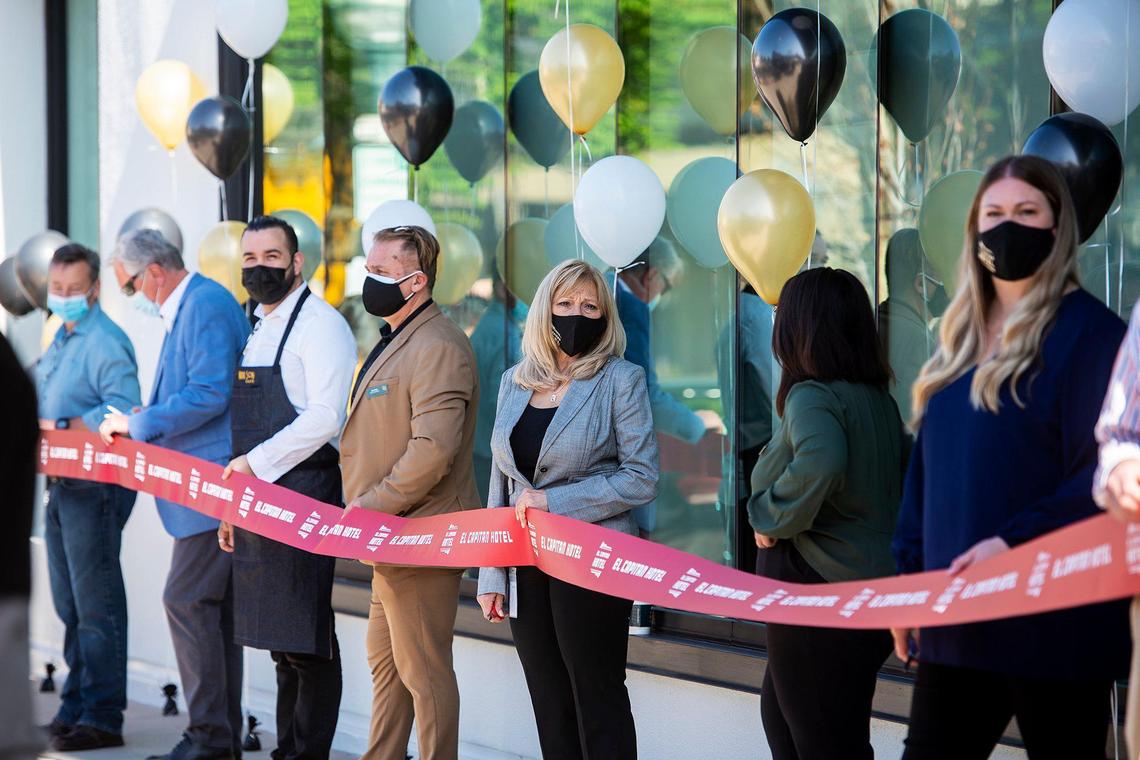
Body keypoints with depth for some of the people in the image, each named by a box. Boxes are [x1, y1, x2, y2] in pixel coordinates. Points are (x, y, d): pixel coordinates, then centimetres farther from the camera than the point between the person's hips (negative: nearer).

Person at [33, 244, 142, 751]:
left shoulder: (106, 342, -11)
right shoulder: (60, 340, 19)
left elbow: (122, 410, -22)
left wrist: (58, 427, -22)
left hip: (94, 487, -9)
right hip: (61, 485, 9)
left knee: (95, 605, -6)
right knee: (69, 604, 14)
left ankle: (103, 718, -3)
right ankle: (75, 707, 22)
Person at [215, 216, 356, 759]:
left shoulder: (319, 324, -9)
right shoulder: (259, 330, 18)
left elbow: (325, 416, -19)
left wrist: (257, 462, -17)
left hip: (303, 493, -9)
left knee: (306, 641, -6)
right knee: (280, 640, 12)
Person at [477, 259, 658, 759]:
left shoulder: (621, 380, -4)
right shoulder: (515, 382, 11)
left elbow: (641, 478, -10)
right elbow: (500, 483, 14)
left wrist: (554, 501, -15)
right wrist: (491, 576, 9)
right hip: (525, 564, 5)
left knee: (597, 699, -1)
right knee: (549, 705, 8)